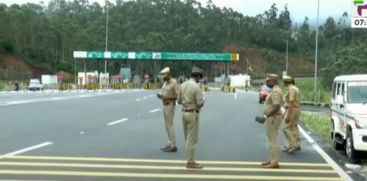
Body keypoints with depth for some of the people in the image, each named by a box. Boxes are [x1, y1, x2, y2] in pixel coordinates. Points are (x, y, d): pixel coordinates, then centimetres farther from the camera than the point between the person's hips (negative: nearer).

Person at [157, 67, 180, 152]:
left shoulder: (174, 83, -16)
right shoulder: (165, 83, 12)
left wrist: (167, 97, -24)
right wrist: (161, 96, -2)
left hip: (170, 106, -9)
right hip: (165, 106, 9)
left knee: (169, 126, -8)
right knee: (168, 126, 10)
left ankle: (173, 146, -3)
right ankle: (170, 144, 16)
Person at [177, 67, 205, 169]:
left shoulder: (183, 85, 6)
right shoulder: (196, 87, -17)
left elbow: (179, 101, 12)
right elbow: (200, 104, -17)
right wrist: (202, 103, 5)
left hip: (185, 113, 8)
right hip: (193, 114, -8)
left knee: (188, 138, 16)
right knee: (192, 139, -1)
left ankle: (190, 159, 23)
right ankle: (190, 162, 4)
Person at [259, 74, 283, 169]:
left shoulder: (275, 91, -19)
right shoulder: (275, 90, 14)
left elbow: (276, 107, -27)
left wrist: (266, 116, -25)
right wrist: (267, 117, 23)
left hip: (273, 118, -11)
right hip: (272, 118, 11)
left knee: (273, 140, -6)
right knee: (272, 139, 16)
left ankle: (274, 163, -2)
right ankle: (272, 160, 24)